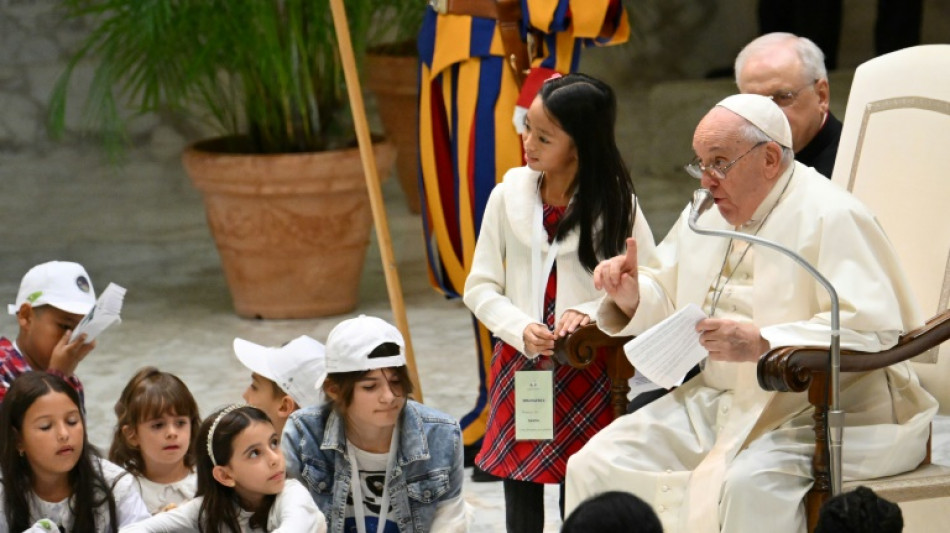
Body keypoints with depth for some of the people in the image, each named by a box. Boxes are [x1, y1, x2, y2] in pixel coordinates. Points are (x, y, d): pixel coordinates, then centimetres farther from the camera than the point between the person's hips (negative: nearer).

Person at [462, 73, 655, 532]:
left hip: (588, 374, -2)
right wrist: (522, 329, -12)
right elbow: (480, 287, 4)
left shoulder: (616, 203, -5)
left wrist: (591, 313, -17)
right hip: (519, 367, 2)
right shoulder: (509, 196, -1)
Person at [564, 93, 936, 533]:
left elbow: (874, 328, -22)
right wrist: (632, 297, -2)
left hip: (818, 414, -8)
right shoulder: (706, 214, 16)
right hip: (713, 404, 8)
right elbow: (667, 303, 23)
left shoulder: (830, 217, -11)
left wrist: (764, 343, -30)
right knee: (595, 466, -9)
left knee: (744, 484, -37)